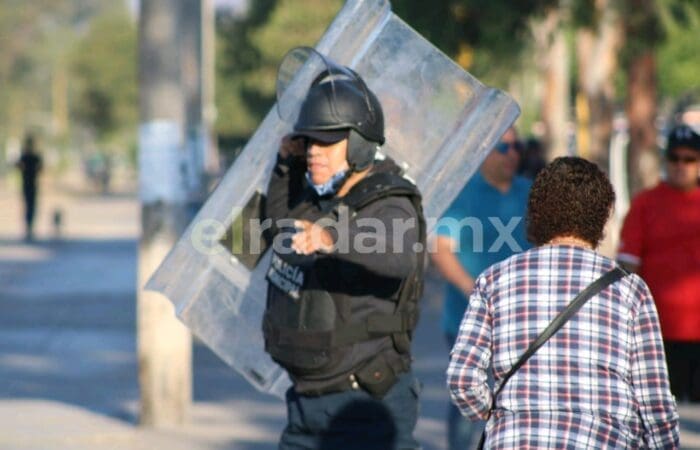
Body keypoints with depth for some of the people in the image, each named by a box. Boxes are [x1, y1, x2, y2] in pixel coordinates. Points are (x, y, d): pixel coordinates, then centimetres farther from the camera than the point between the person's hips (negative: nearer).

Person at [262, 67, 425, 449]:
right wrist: (286, 164, 10)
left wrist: (333, 238, -61)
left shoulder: (390, 208, -19)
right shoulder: (321, 198, 7)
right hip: (308, 401, 9)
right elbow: (280, 221, 28)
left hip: (367, 407, -9)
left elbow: (399, 254, -42)